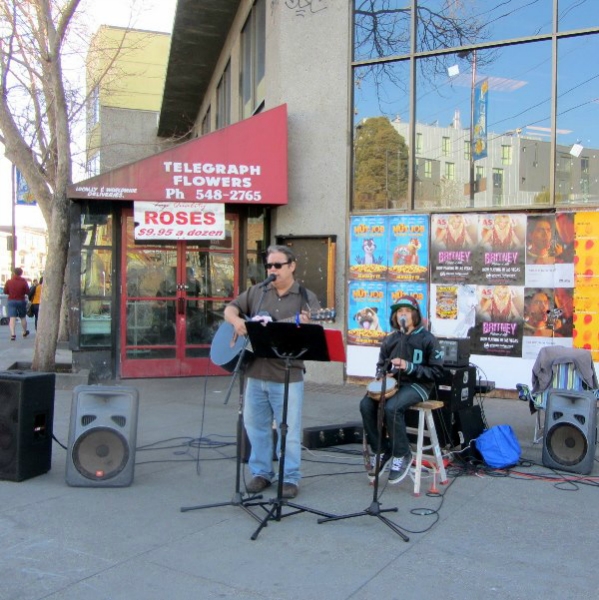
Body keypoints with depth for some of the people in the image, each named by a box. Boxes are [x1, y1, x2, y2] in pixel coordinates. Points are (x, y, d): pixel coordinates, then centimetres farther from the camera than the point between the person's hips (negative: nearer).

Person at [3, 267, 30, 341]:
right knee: (23, 317, 16)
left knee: (12, 318, -4)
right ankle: (25, 332, 31)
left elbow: (5, 291, 4)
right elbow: (27, 292, -6)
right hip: (21, 301, -1)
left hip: (11, 301, 1)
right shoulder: (24, 281, -10)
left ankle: (13, 334, -18)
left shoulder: (9, 282, -4)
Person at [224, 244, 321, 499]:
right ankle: (261, 472, 29)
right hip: (255, 372, 4)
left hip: (287, 376, -4)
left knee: (289, 430, 3)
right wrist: (237, 321, -9)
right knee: (256, 426, 14)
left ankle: (291, 478, 17)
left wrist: (306, 327, -31)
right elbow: (230, 309, 13)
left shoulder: (307, 298, -2)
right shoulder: (256, 292, 10)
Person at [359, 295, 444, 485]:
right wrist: (382, 374, -2)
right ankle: (380, 450, -4)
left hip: (417, 385, -5)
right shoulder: (391, 339, 10)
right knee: (366, 405, -22)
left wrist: (409, 367, -17)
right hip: (393, 383, 5)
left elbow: (436, 372, -7)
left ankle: (402, 454, -11)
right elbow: (381, 364, 22)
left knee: (391, 408, -33)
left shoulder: (427, 339, -4)